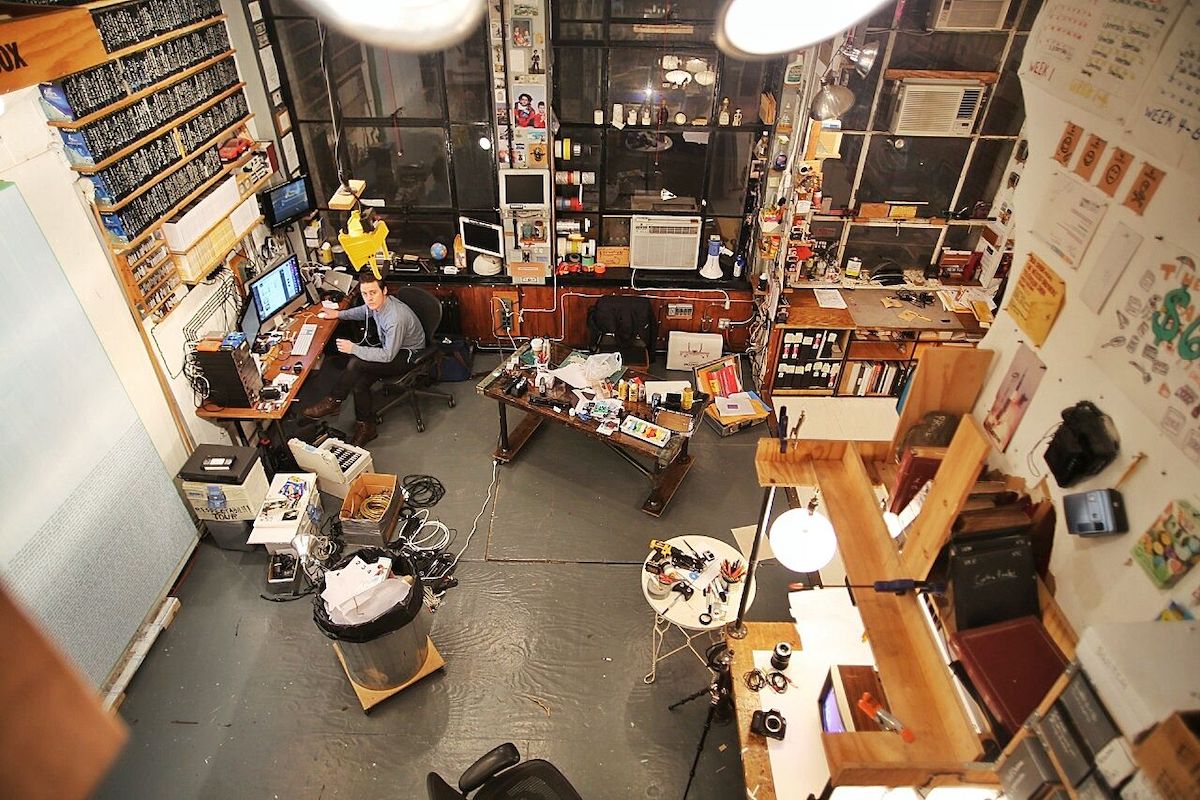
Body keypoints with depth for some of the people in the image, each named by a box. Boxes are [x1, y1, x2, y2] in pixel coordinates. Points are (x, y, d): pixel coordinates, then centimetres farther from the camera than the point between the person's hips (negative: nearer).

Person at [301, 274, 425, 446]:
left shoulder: (395, 318, -33)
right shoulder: (376, 303, -7)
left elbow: (387, 356, -29)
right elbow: (364, 311, 22)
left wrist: (354, 349, -25)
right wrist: (339, 314, 20)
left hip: (407, 355, -8)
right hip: (389, 346, 8)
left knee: (356, 363, -27)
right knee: (359, 383, -13)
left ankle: (333, 402, -8)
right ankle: (366, 427, 1)